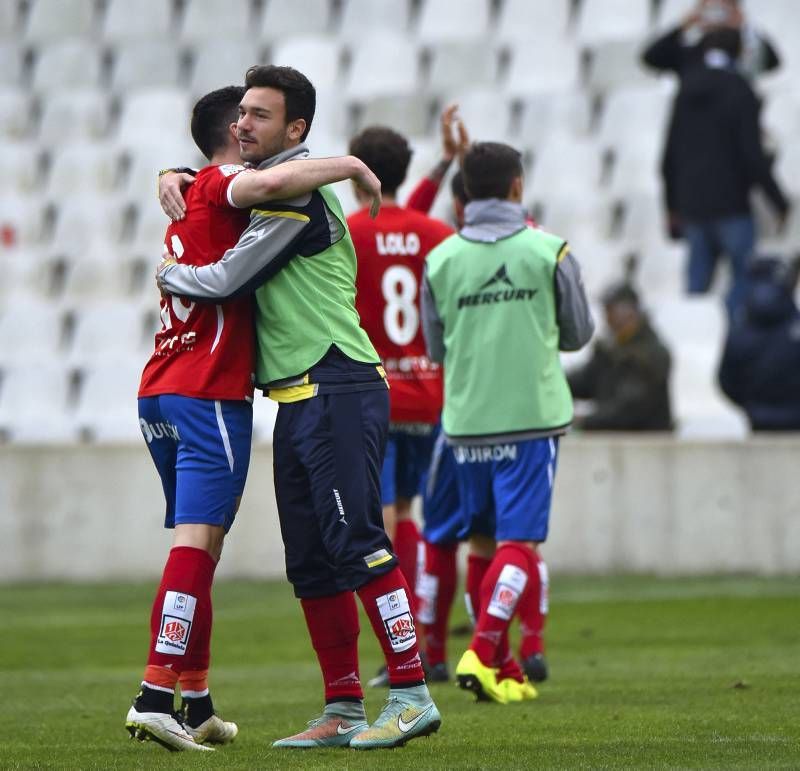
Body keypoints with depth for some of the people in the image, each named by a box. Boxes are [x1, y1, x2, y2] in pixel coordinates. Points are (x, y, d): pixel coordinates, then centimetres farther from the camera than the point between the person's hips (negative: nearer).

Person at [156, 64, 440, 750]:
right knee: (311, 562, 8)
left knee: (355, 541, -15)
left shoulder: (298, 196, -10)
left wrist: (168, 276, 8)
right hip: (299, 402, 10)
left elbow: (230, 278, -12)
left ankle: (412, 695, -17)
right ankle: (344, 710, 10)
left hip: (337, 391, -10)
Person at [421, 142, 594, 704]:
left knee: (486, 541, 14)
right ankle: (481, 653, -18)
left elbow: (436, 348, 10)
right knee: (519, 542, -3)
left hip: (468, 421, 3)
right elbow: (578, 334, 8)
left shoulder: (441, 259, 0)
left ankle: (501, 665, 16)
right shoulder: (548, 251, -4)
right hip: (532, 415, -3)